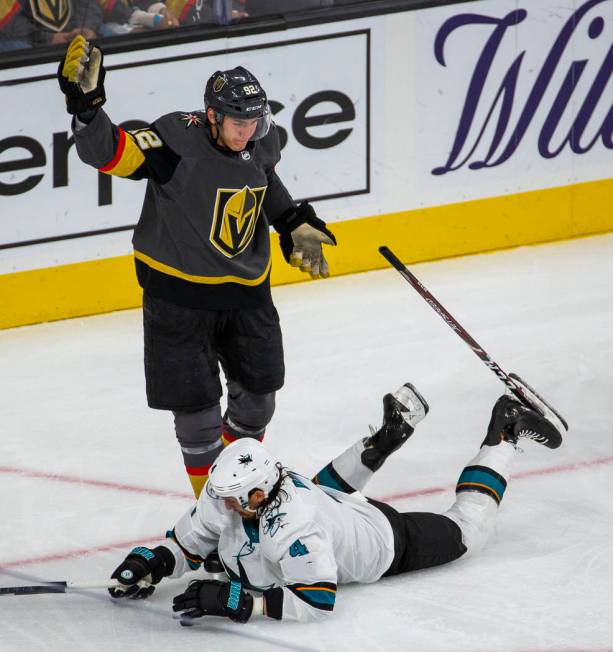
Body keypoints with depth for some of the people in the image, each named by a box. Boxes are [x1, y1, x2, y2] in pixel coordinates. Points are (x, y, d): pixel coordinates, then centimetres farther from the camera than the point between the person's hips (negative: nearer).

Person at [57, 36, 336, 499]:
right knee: (195, 401, 1)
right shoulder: (178, 139, -25)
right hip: (179, 290, -6)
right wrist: (86, 105, -49)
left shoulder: (263, 141, -6)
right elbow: (110, 153, -33)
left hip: (247, 287, 6)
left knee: (258, 389, 18)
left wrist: (295, 225, 16)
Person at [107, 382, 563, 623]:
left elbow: (316, 603, -46)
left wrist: (234, 601, -50)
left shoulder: (293, 527, -46)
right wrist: (149, 565, -28)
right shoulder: (225, 496, -25)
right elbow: (188, 545, -9)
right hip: (341, 506, 6)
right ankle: (392, 433, 45)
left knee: (467, 530, 17)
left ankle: (503, 433, 29)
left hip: (387, 543, -6)